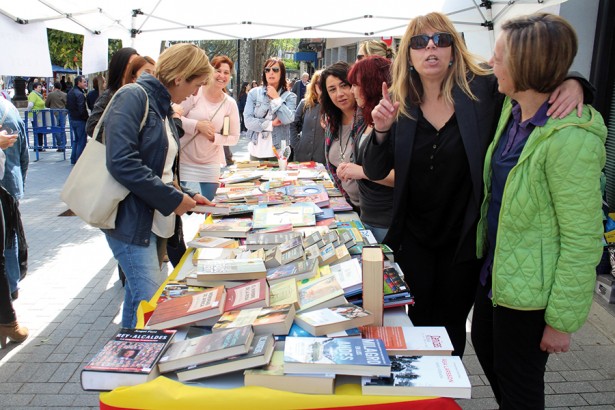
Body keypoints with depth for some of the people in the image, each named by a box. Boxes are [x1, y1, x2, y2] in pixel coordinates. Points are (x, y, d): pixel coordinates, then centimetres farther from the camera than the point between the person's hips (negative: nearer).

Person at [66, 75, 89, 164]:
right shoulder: (79, 94, -20)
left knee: (77, 140, 20)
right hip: (80, 120, -9)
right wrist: (86, 118, -12)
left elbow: (67, 106, 17)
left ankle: (73, 160, 25)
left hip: (72, 119, 10)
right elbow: (82, 110, -24)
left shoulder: (70, 92, 10)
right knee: (82, 141, -1)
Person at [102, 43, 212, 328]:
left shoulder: (163, 107, 16)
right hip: (131, 219, -9)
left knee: (139, 297, 17)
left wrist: (187, 197, 7)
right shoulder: (134, 97, -12)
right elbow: (122, 162, -25)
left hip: (156, 218, 9)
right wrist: (173, 199, -19)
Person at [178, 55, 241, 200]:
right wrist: (197, 125, -22)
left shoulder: (230, 104, -2)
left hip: (210, 163, 2)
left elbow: (234, 137, 2)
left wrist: (214, 137, -15)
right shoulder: (194, 93, -9)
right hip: (183, 159, -2)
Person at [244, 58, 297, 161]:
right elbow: (248, 121, -5)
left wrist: (276, 98, -8)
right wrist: (271, 124, -10)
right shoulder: (254, 93, 3)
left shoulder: (289, 96, 2)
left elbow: (288, 119, -15)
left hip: (279, 151, -1)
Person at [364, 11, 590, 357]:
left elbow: (540, 89, -1)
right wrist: (382, 130, -22)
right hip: (414, 238, 2)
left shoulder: (484, 90, -10)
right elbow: (376, 172, -4)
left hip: (465, 238, -1)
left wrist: (572, 84, -24)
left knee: (451, 328, 18)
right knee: (414, 325, 17)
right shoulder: (401, 104, -4)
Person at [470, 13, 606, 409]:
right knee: (485, 348, 26)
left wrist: (562, 320, -17)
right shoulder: (513, 110, -1)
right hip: (495, 267, 9)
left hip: (529, 288, -8)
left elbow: (583, 240, -23)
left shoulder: (570, 139, -27)